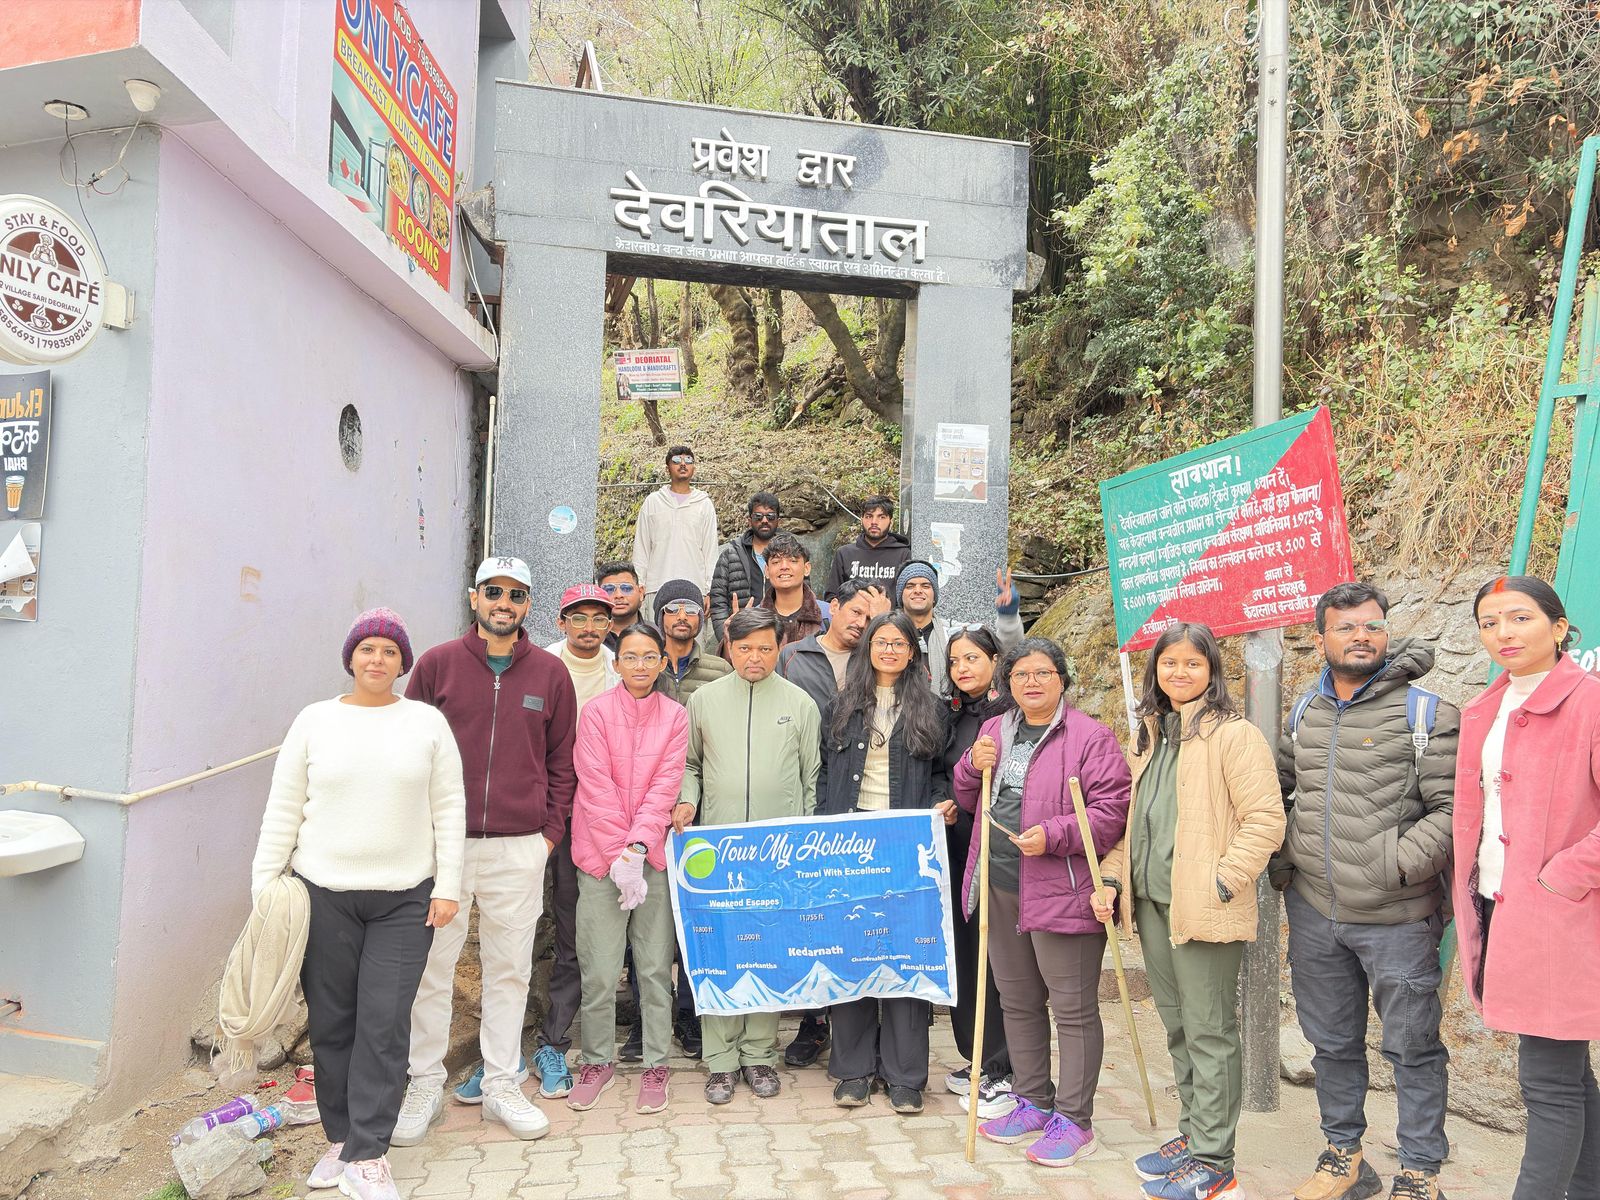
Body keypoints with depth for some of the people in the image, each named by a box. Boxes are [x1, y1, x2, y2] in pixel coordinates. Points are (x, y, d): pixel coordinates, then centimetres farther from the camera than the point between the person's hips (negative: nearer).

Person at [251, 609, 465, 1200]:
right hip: (323, 893, 1)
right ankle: (340, 1139, 28)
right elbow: (282, 811, 5)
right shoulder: (315, 720, 4)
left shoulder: (428, 722, 2)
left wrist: (447, 886, -3)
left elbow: (449, 809, 2)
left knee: (384, 1024, -2)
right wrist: (264, 886, 1)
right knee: (331, 1022, 10)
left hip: (405, 899, -1)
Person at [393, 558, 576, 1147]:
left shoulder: (550, 672, 5)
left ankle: (501, 1085, 24)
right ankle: (425, 1086, 24)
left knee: (510, 967, 10)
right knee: (431, 967, 7)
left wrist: (551, 831, 3)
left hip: (520, 849, 1)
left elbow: (562, 760, 10)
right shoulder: (437, 664, 2)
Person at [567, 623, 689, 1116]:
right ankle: (598, 1060, 22)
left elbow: (665, 786, -3)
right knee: (599, 968, 3)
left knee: (656, 965, 6)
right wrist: (618, 854, -12)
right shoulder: (596, 712, -2)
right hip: (600, 855, -1)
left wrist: (638, 847, -13)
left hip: (653, 854, 1)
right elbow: (596, 787, -7)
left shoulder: (675, 716, 3)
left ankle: (655, 1063, 19)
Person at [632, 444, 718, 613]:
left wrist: (710, 591, -1)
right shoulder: (652, 501, 12)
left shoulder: (705, 504, 11)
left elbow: (710, 550, 7)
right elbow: (641, 547, 11)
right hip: (657, 588, 1)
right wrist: (638, 585, 1)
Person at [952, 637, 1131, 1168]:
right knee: (1018, 1001, 18)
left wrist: (1053, 835, -25)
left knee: (1073, 1007, 3)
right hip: (1001, 889, 7)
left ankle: (1073, 1119, 18)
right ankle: (1033, 1102, 34)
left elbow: (1112, 810, -15)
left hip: (1061, 890, -7)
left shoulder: (1090, 736, -10)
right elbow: (967, 799, 19)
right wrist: (974, 765, -1)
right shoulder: (994, 731, 12)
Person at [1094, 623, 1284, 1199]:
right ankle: (1192, 1134, 32)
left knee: (1209, 1032, 2)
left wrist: (1222, 882, -18)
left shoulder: (1234, 735, -9)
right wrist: (1111, 876, 11)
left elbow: (1265, 820, -14)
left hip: (1203, 908, -8)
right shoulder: (1150, 736, 15)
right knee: (1177, 1027, 18)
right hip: (1152, 902, 8)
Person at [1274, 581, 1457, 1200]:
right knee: (1332, 1043, 18)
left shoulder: (1425, 712, -8)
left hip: (1397, 917, -5)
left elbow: (1452, 808, -12)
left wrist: (1399, 865, -20)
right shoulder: (1304, 712, 7)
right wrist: (1281, 856, 8)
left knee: (1413, 1048, 8)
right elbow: (1275, 787, 19)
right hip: (1313, 912, 5)